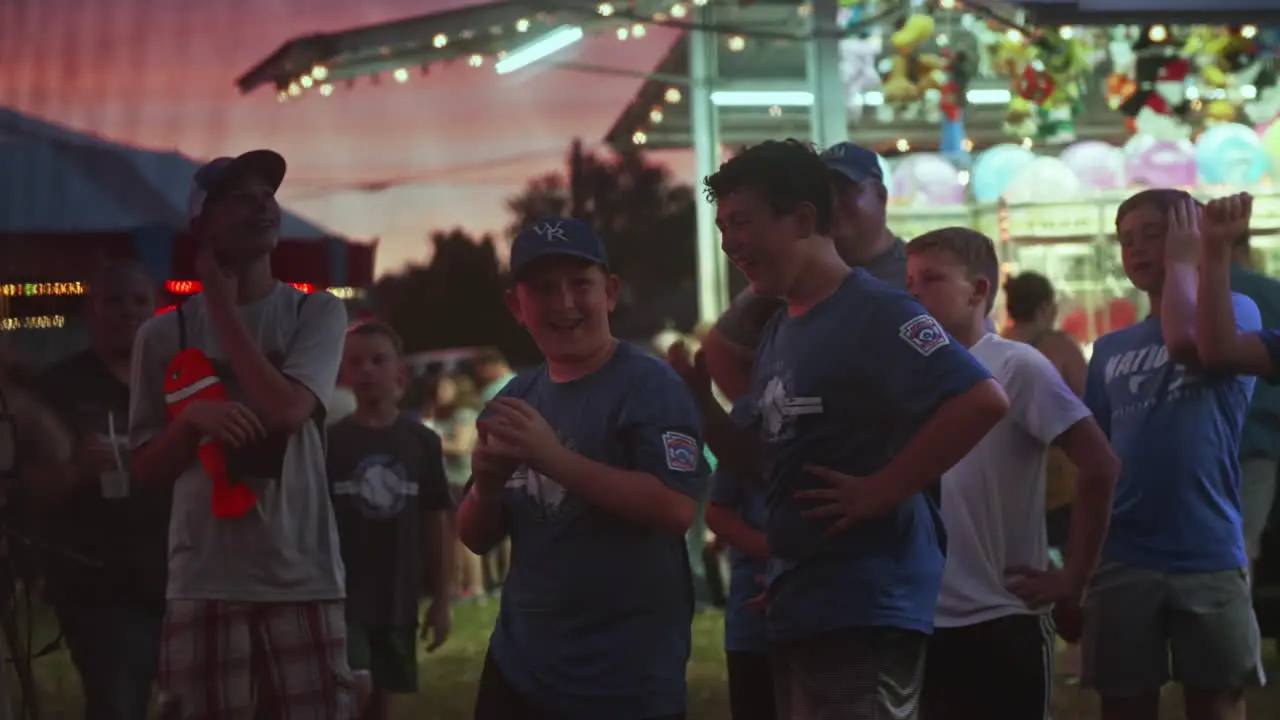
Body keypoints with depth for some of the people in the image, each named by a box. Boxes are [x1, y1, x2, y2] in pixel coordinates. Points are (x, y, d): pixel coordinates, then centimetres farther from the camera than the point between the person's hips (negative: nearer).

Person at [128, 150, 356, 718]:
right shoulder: (165, 334, 6)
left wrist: (222, 306, -5)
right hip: (203, 584, 0)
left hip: (303, 580, 0)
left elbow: (284, 410, -13)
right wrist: (192, 417, -12)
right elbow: (146, 470, 9)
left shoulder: (318, 313, 4)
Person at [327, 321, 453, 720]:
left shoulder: (423, 442, 3)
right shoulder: (330, 441, -2)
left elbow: (437, 523, 7)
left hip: (397, 599, 3)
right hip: (342, 595, -3)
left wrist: (441, 598, 5)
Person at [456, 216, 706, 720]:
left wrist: (554, 457, -25)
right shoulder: (515, 400, 12)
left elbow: (677, 508, -23)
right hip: (517, 668, 7)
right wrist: (487, 486, -8)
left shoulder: (649, 386, -9)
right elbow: (477, 539, 15)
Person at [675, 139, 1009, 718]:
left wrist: (882, 490, -22)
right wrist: (700, 402, 5)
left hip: (865, 609, -9)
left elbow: (983, 400, -25)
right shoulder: (778, 330, 15)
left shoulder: (873, 312, -14)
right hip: (795, 606, 10)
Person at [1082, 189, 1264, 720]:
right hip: (1121, 559, 4)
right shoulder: (1110, 350, 14)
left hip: (1207, 556, -4)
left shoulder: (1233, 313, 2)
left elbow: (1189, 344, -22)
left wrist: (1186, 259, -9)